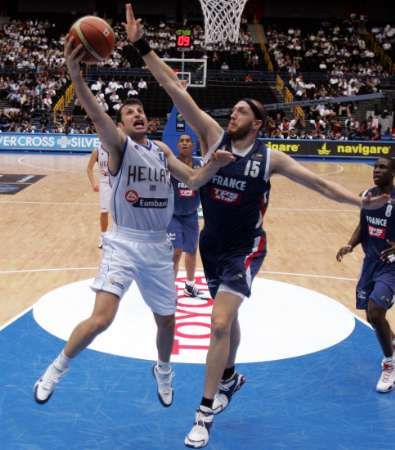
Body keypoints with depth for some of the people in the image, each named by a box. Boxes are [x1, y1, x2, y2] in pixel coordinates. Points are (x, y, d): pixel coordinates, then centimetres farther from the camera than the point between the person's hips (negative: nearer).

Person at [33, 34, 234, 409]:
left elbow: (193, 181, 12)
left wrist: (215, 164, -10)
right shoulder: (118, 144, -6)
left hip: (158, 246, 5)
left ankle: (163, 370, 47)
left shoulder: (161, 150, 11)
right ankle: (57, 368, 7)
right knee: (100, 319, -19)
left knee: (166, 321, 16)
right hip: (124, 242, -5)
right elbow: (97, 116, -27)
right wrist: (75, 76, -46)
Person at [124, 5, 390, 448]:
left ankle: (205, 414, -2)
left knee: (220, 323, -13)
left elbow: (319, 183, 0)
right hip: (212, 244, 3)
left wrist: (360, 201, -8)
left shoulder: (269, 157, -9)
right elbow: (175, 89, -13)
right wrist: (142, 46, -19)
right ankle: (231, 378, 46)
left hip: (245, 249, -3)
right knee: (226, 319, 20)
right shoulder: (214, 136, -6)